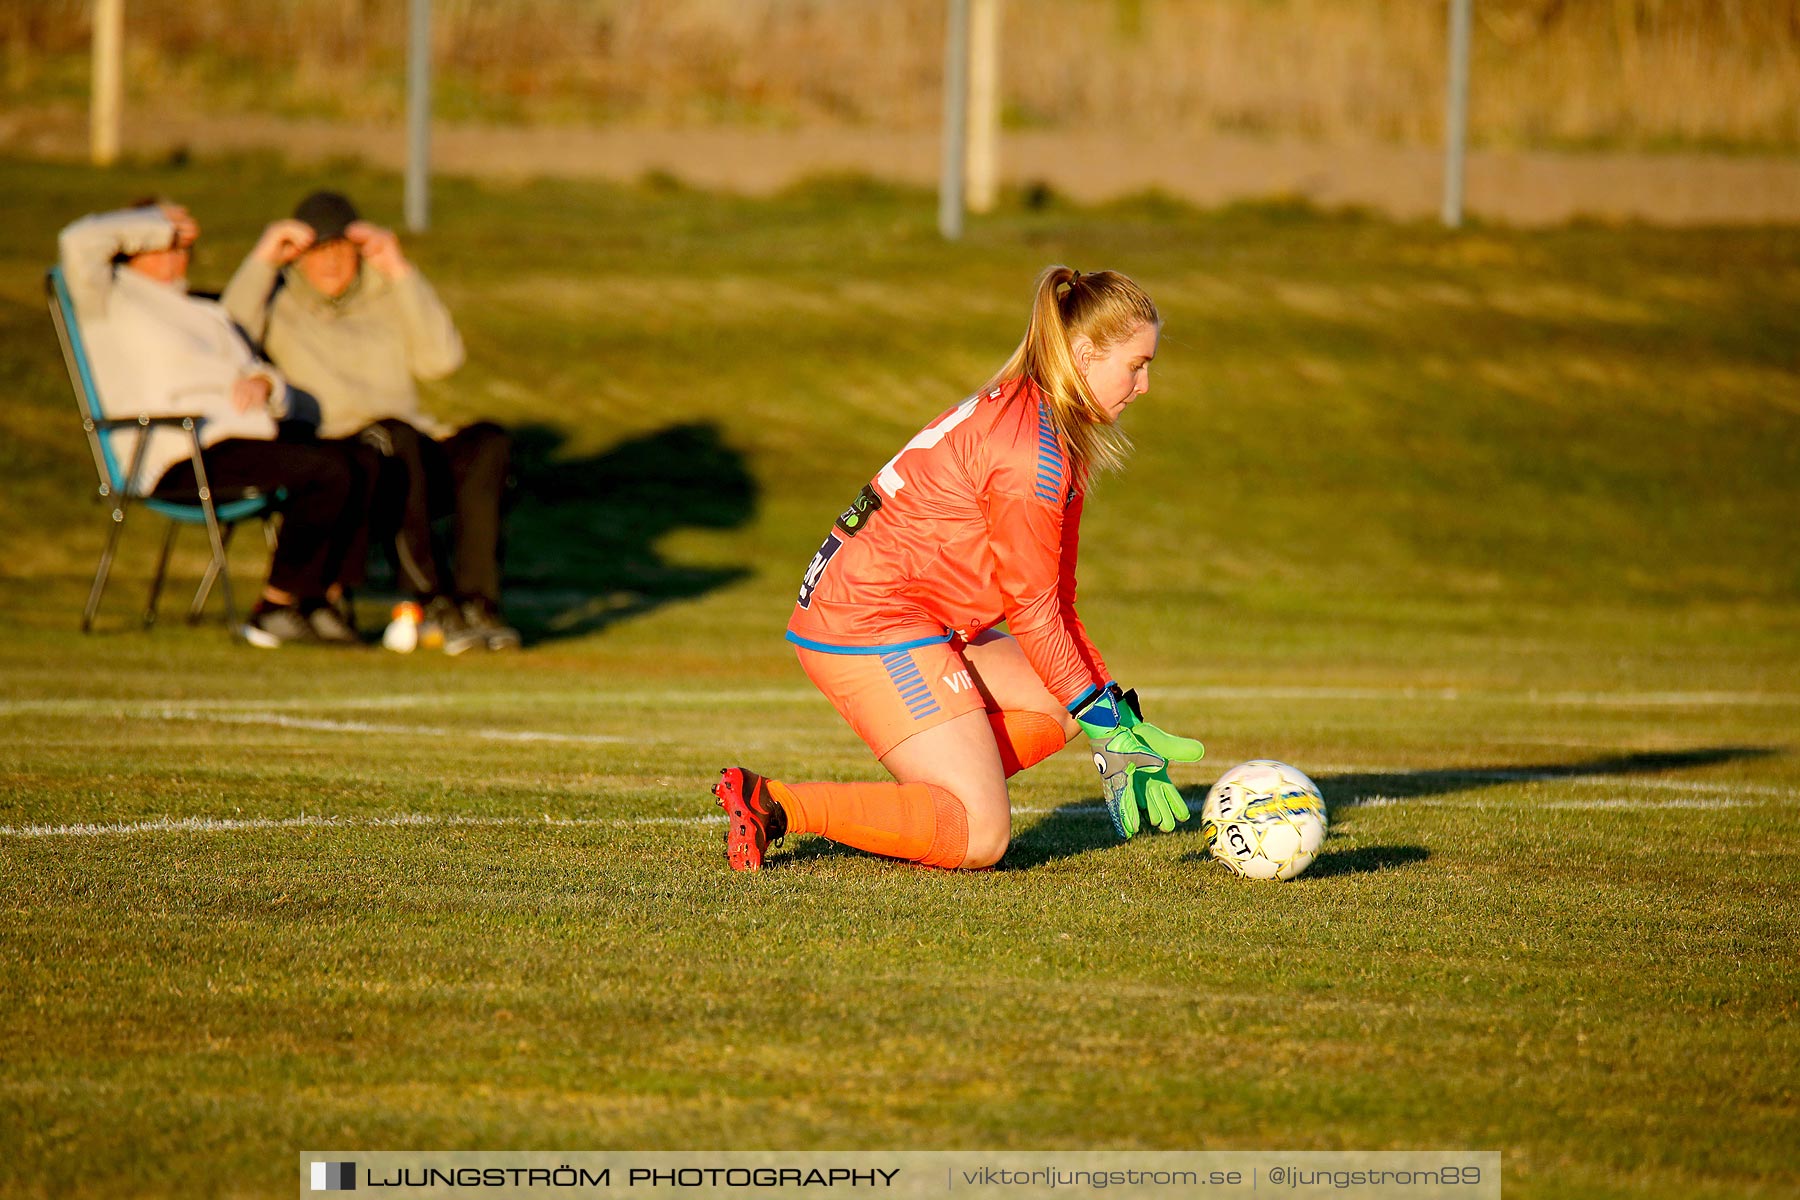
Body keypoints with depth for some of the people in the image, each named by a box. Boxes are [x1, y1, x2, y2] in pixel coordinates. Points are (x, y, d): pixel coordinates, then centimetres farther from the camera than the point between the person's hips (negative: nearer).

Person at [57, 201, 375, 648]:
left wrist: (262, 383, 0)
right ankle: (273, 611, -19)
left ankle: (315, 602, -11)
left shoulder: (205, 314, 31)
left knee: (363, 465, -13)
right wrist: (159, 223, 2)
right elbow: (79, 242, -12)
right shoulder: (110, 299, 7)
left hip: (240, 437, 8)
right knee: (325, 471, -26)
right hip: (179, 461, -8)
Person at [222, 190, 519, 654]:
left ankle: (477, 599, -35)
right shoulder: (278, 303, 13)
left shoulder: (386, 297, 22)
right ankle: (434, 603, -38)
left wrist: (399, 271, 0)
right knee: (394, 436, -36)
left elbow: (441, 359, 3)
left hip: (418, 461, 4)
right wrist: (261, 260, -9)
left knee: (488, 441, -26)